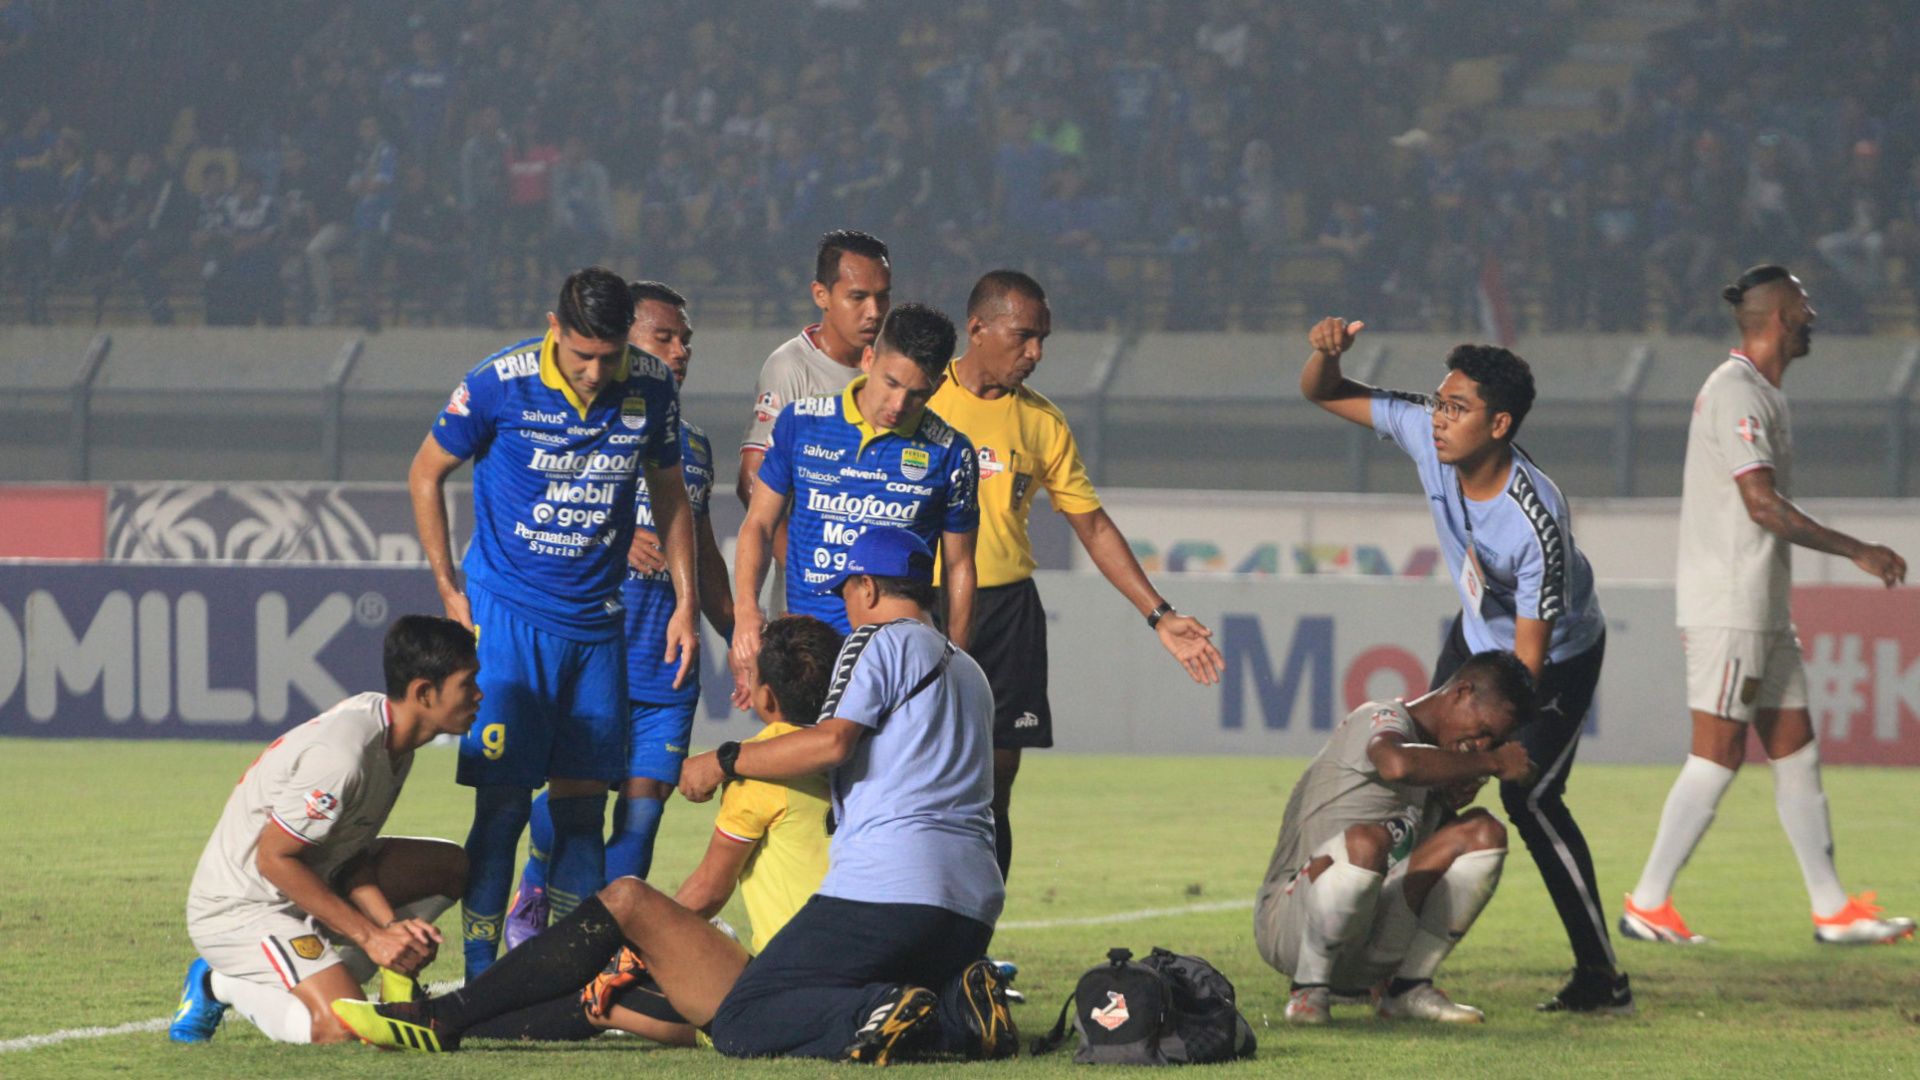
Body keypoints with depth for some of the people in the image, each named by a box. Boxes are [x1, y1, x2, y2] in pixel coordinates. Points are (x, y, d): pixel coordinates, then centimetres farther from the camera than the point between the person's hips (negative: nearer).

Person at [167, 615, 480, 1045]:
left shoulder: (391, 738, 2)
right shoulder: (340, 756, -29)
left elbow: (353, 855, 6)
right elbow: (273, 858, -24)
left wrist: (393, 925, -11)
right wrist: (371, 936, -22)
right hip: (240, 909, -10)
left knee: (449, 865, 7)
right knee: (342, 1029, -27)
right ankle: (221, 985, -2)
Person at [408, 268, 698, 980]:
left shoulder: (651, 388, -2)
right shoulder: (499, 385, -12)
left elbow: (669, 493, 14)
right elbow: (426, 474, 2)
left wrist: (684, 606, 11)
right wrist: (450, 591, 0)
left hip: (596, 622, 4)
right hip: (508, 617, -4)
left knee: (583, 803, 4)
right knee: (503, 801, -8)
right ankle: (479, 979, -2)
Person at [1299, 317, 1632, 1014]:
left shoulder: (1537, 523, -39)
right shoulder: (1424, 433, -22)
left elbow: (1528, 658, -33)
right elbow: (1322, 394, -9)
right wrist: (1327, 354, -32)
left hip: (1559, 657, -7)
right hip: (1476, 637, 7)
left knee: (1528, 796, -17)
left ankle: (1602, 977, -8)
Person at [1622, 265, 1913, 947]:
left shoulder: (1762, 394, 17)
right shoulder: (1735, 391, -14)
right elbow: (1762, 505, -21)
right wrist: (1857, 552, -17)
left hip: (1764, 609, 10)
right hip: (1727, 607, -10)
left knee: (1796, 753, 9)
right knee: (1718, 757, -8)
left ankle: (1832, 910, 10)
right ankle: (1646, 905, -3)